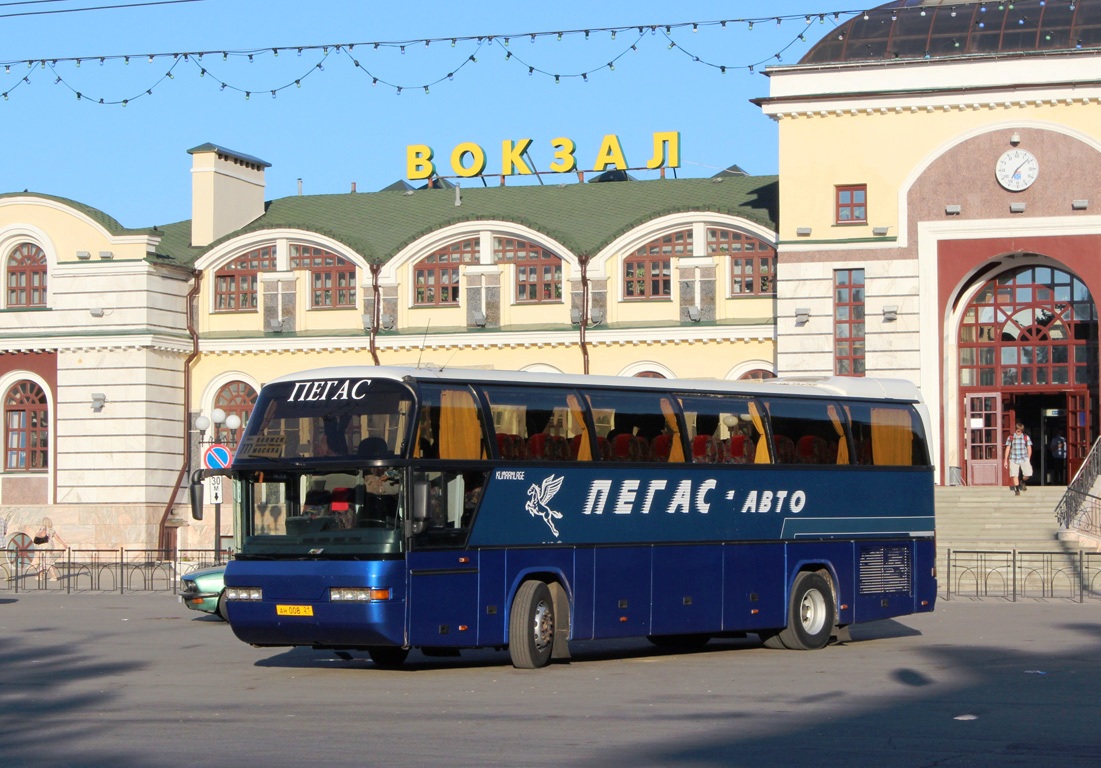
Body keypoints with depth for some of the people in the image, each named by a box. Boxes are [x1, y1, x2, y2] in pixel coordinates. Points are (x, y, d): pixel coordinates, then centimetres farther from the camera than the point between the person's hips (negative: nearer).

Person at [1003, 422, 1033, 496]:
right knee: (1014, 475, -4)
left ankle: (1022, 482, 19)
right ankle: (1017, 490, 10)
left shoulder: (1026, 437, 2)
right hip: (1014, 459, 0)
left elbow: (1029, 449, 8)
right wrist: (1005, 461, 6)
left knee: (1028, 473, -13)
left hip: (1024, 459, 0)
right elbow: (1007, 449, 6)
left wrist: (1028, 459, 6)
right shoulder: (1010, 438, 2)